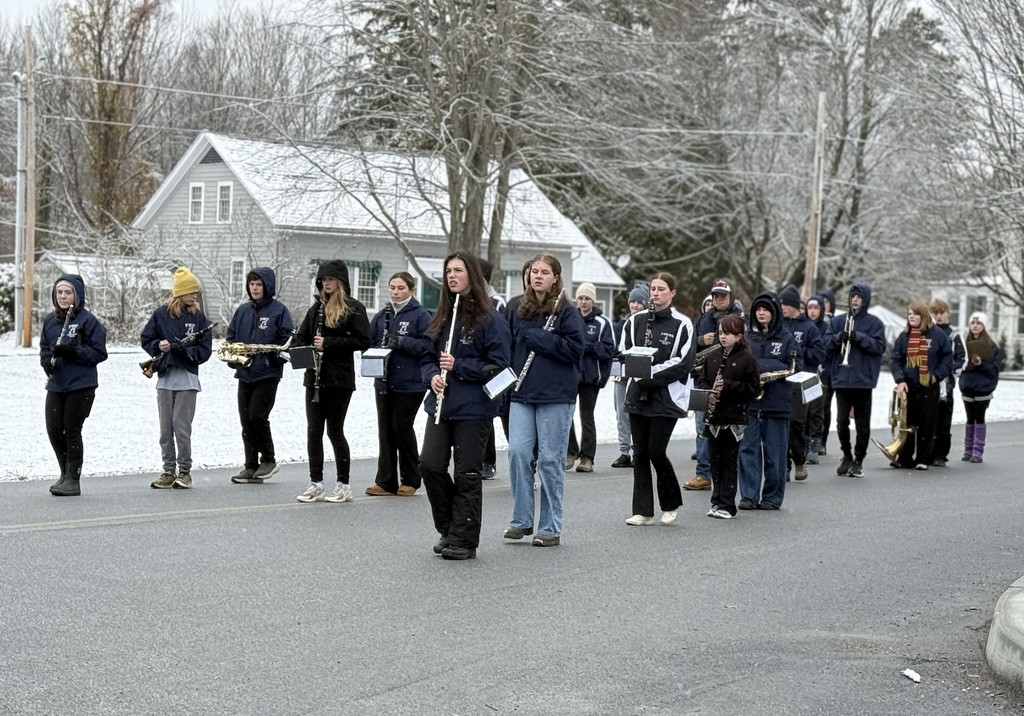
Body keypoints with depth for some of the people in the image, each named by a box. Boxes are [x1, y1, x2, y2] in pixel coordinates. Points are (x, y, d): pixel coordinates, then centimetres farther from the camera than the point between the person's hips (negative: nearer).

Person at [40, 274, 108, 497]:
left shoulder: (88, 320, -7)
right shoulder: (50, 321, 10)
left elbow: (99, 353, -8)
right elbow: (44, 348, 17)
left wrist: (73, 352, -20)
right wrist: (48, 362, -5)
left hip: (81, 386, -5)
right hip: (56, 385, 5)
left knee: (72, 431, -2)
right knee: (54, 430, 3)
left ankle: (73, 480, 9)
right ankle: (65, 474, 23)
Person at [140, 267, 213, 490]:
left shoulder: (198, 318, 3)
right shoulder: (161, 315, 4)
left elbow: (204, 351, -2)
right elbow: (146, 339, 9)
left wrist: (181, 348, -16)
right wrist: (159, 346, -11)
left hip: (187, 379, -2)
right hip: (165, 378, 2)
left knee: (182, 426, -6)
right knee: (166, 428, 5)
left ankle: (185, 471, 5)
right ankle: (168, 471, 13)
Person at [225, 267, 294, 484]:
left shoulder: (279, 310, -2)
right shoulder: (243, 310, 14)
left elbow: (287, 341, -5)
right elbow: (230, 337, 17)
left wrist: (272, 356, -18)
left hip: (267, 374, -6)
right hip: (244, 373, 6)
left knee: (257, 416, -13)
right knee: (246, 420, 5)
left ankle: (268, 459, 5)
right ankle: (251, 466, 12)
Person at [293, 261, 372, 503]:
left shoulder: (354, 308, -3)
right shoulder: (316, 308, 14)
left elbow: (363, 341, -12)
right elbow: (302, 337, 18)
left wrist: (328, 342, -16)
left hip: (340, 379, -5)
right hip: (315, 377, 5)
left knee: (335, 431, -1)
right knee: (313, 431, 4)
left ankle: (343, 485, 9)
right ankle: (316, 484, 10)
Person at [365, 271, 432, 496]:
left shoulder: (421, 315, -4)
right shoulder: (382, 316, 12)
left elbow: (427, 345, -13)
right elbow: (370, 341, 16)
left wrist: (401, 342, -20)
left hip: (410, 383, -5)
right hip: (384, 382, 5)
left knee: (402, 427, -4)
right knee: (385, 429, 5)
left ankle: (410, 480, 11)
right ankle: (386, 481, 10)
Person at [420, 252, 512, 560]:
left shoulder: (490, 318, -7)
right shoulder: (442, 317, 12)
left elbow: (499, 365, -10)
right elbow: (429, 358, 18)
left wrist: (458, 366, -16)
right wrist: (433, 375, -4)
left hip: (473, 407, -6)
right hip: (441, 403, 6)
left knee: (467, 474, 1)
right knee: (430, 465, -2)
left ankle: (464, 540, 11)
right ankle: (448, 530, 17)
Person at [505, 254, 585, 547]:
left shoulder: (567, 312, -2)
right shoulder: (519, 312, 13)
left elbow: (574, 349, -12)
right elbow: (508, 346, 19)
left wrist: (536, 338, -11)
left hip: (555, 394, -4)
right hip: (521, 394, 4)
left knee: (550, 459, 0)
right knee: (518, 451, -5)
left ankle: (550, 528, 8)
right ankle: (521, 520, 8)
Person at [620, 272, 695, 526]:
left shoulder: (682, 324, -4)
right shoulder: (636, 321, 9)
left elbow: (684, 363, -9)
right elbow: (623, 353, 10)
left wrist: (652, 374, -14)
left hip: (666, 398, -4)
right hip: (638, 397, 4)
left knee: (656, 452, -6)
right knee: (640, 453, 4)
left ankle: (671, 505, 15)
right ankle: (643, 511, 11)